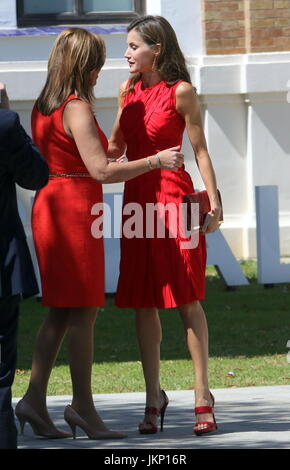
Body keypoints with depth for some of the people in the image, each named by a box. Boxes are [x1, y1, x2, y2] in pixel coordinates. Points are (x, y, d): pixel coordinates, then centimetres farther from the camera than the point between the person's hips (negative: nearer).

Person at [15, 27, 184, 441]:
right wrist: (156, 161, -11)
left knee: (60, 311, 12)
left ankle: (35, 399, 7)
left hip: (48, 206, 9)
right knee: (83, 311, -4)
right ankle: (82, 406, -1)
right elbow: (102, 170, -20)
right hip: (75, 209, -9)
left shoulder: (42, 108, 12)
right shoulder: (77, 109, -14)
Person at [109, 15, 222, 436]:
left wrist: (213, 202, -10)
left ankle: (202, 395, 0)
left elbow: (200, 150, -4)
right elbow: (114, 149, 16)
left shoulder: (181, 92, -5)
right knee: (144, 303, 4)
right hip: (137, 200, 6)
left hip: (175, 199, -6)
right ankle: (154, 398, 10)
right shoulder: (129, 92, 12)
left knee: (187, 300, -4)